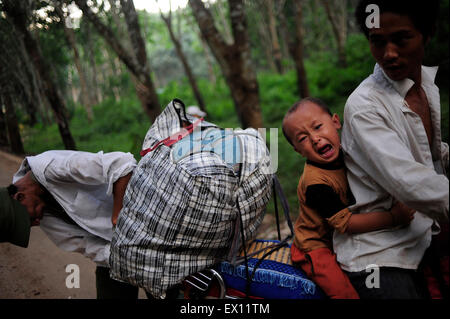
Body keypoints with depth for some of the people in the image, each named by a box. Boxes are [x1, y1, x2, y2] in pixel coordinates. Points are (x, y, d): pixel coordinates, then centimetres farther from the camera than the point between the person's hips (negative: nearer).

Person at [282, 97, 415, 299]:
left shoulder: (343, 154, -4)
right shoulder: (315, 183, -29)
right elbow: (345, 223, -27)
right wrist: (393, 217, -28)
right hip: (317, 248, -8)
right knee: (347, 293, -19)